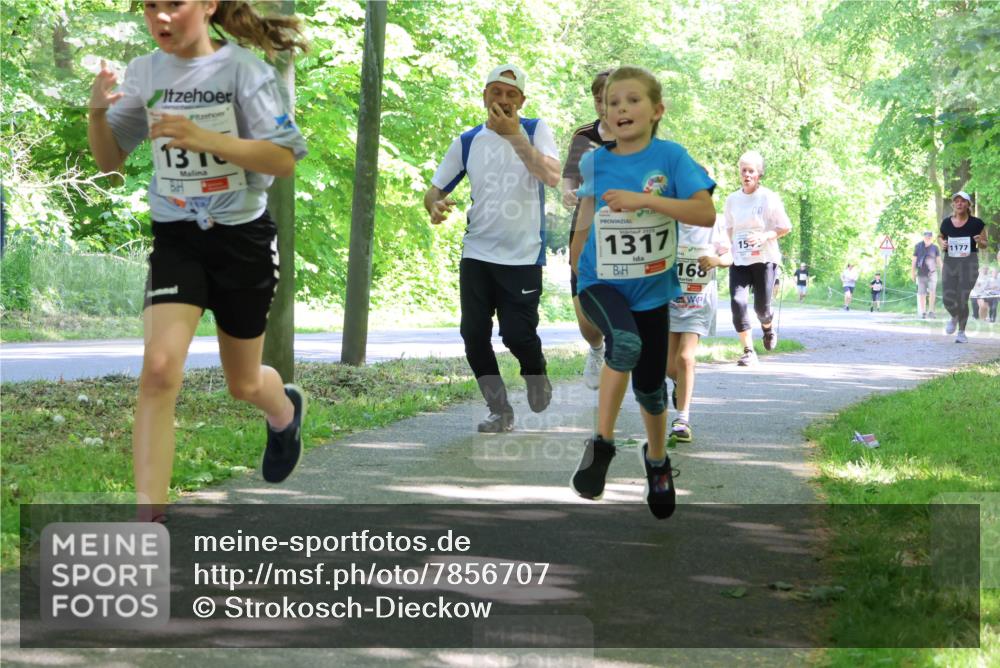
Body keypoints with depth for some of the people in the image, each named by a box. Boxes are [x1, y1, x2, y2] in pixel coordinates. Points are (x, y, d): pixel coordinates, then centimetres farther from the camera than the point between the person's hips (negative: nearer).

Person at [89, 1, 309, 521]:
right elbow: (109, 160, 6)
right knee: (159, 367, -21)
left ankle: (286, 411, 55)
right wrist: (97, 112, -15)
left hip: (243, 238, -2)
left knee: (243, 384, 15)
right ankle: (149, 522, -21)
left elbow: (284, 160, -17)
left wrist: (203, 137, -29)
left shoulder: (243, 70, -13)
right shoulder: (144, 73, -1)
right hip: (177, 239, 2)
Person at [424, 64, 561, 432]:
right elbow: (434, 191, 9)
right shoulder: (468, 141, 7)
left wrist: (514, 136, -23)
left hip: (523, 256, -3)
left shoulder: (534, 130, -1)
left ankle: (536, 374, 24)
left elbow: (553, 176, -19)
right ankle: (500, 412, 11)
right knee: (474, 334, -3)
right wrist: (435, 205, -15)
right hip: (477, 253, 3)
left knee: (517, 333, -10)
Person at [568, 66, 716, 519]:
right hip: (600, 282, -1)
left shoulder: (670, 156, -9)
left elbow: (705, 214, -19)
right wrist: (574, 266, 15)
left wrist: (644, 199, -27)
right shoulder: (594, 163, -3)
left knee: (650, 387, 11)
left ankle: (656, 458, 41)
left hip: (652, 288, 1)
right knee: (625, 343, -32)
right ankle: (601, 445, -19)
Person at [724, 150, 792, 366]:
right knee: (737, 302, -15)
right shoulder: (732, 200, 6)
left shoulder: (769, 198, -5)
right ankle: (748, 351, -8)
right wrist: (732, 246, 6)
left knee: (761, 306, 0)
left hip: (764, 259, -3)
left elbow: (785, 227, -2)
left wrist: (764, 236, -17)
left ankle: (768, 328, 38)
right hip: (739, 260, 3)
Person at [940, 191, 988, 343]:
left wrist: (980, 242, -17)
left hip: (969, 263, -2)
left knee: (962, 299, -7)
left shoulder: (976, 223, -4)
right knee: (947, 299, -4)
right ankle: (954, 318, 32)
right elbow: (941, 237, 23)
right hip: (949, 262, 2)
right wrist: (942, 244, 0)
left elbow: (986, 243, 6)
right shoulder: (946, 223, 4)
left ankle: (961, 332, 13)